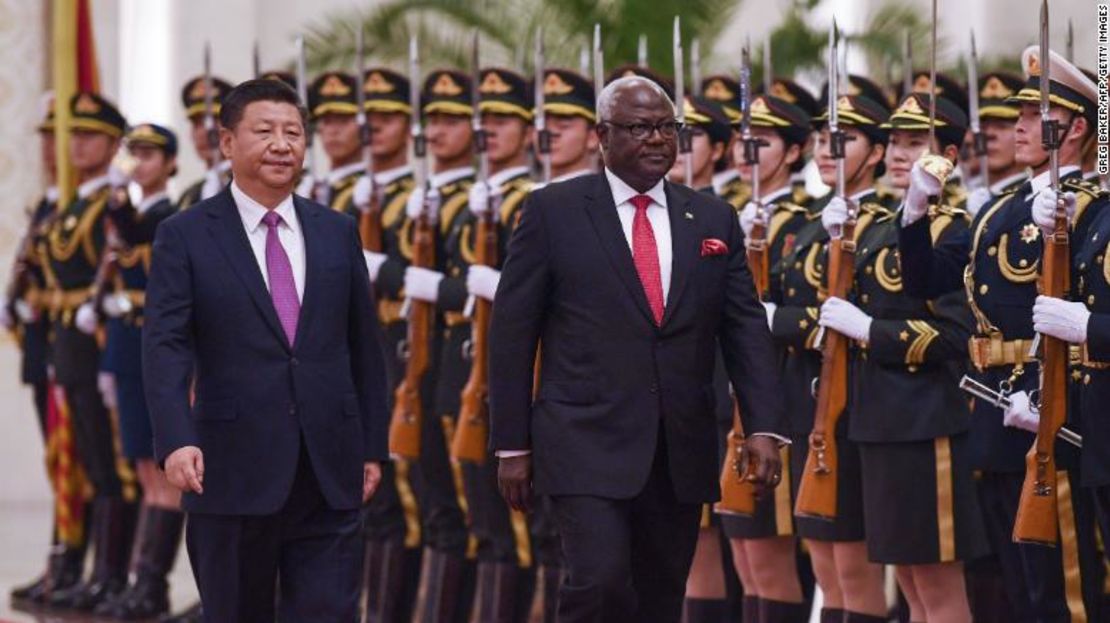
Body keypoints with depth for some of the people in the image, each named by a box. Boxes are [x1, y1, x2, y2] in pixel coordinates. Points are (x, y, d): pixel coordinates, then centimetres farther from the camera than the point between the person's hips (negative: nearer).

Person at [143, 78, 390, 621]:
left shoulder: (338, 233, 11)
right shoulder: (185, 237, 0)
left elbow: (364, 346, 14)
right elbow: (166, 347, -10)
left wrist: (372, 446, 10)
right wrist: (176, 440, -24)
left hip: (329, 473, 3)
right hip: (235, 470, -3)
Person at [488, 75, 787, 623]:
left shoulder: (713, 219, 11)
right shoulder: (554, 211, 0)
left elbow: (746, 330, 9)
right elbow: (512, 331, 1)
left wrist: (763, 428, -3)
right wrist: (512, 444, -3)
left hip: (681, 453, 4)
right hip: (588, 447, -4)